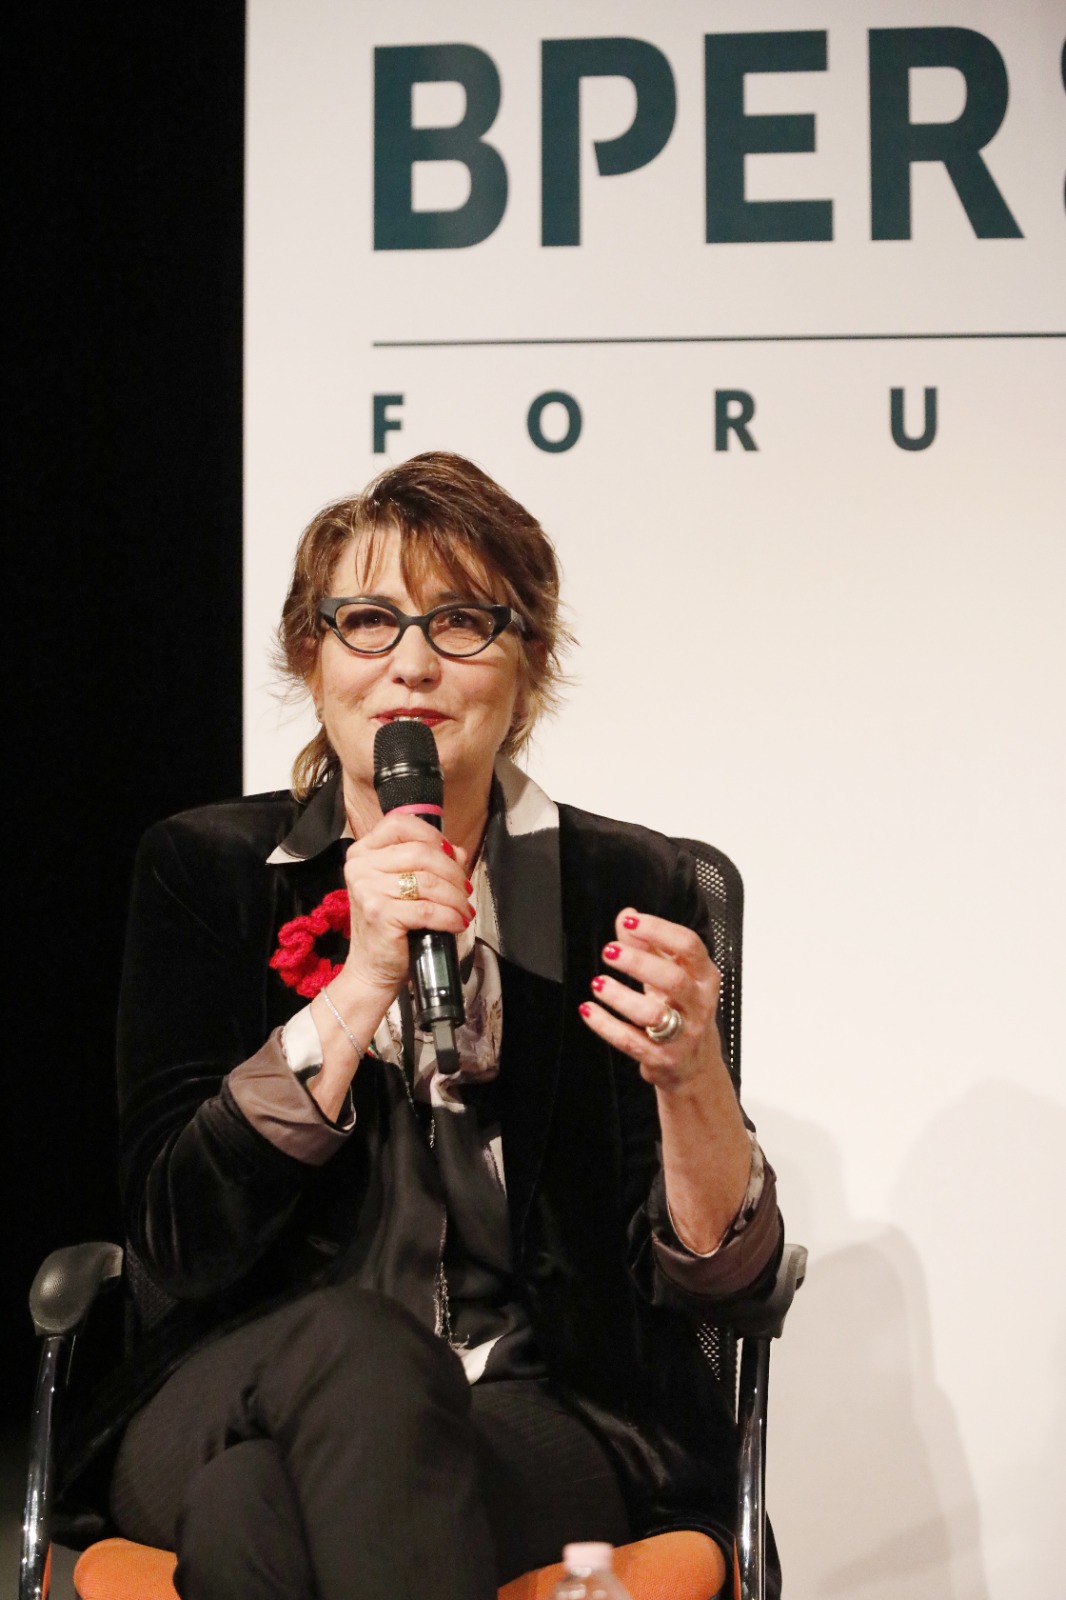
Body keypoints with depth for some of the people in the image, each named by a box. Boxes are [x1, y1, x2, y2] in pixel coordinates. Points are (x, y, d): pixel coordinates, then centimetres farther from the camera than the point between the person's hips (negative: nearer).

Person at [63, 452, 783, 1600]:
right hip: (238, 1405, 2)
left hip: (563, 1422, -2)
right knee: (349, 1337, -34)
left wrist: (693, 1083, -22)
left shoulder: (628, 888, 2)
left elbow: (711, 1281, -1)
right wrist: (361, 984, -19)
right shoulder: (204, 870, 3)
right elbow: (175, 1239, -9)